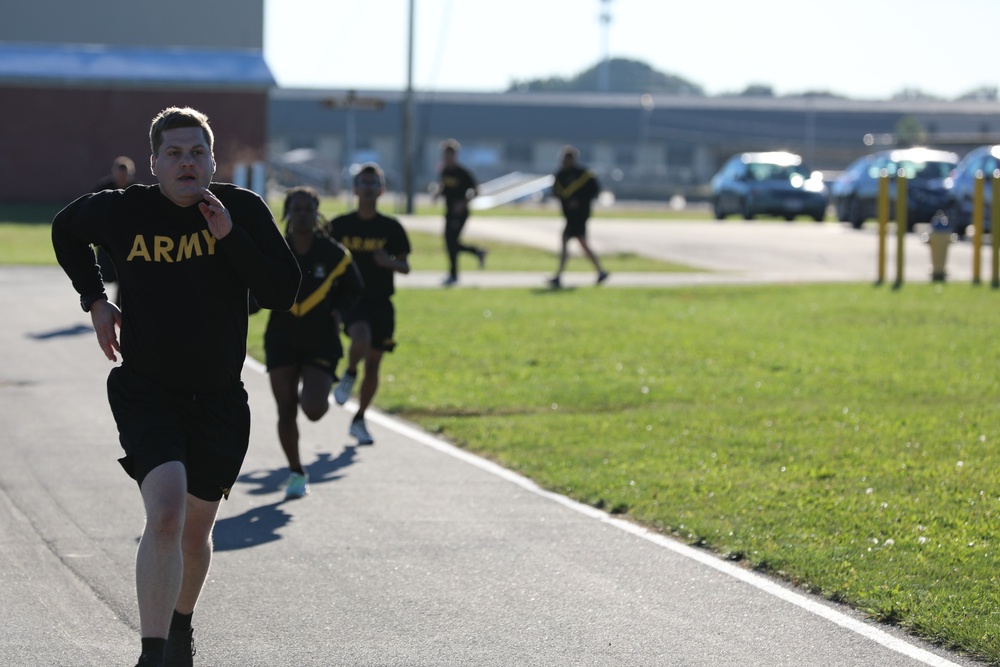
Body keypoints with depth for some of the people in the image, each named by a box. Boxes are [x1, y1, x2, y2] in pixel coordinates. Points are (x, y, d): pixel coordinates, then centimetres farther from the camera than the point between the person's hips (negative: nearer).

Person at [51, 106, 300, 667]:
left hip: (218, 399, 2)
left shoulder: (243, 210, -5)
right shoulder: (121, 211, -5)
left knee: (195, 531, 15)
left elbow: (283, 293, -11)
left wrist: (231, 236, -20)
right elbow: (66, 231, 17)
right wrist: (95, 299, 7)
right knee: (165, 512, -23)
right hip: (145, 390, -2)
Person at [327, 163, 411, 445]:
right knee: (361, 338, -32)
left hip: (381, 302, 2)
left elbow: (405, 266, 7)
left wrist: (390, 262, -15)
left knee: (373, 364, 5)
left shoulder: (391, 228, 3)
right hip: (351, 298, -2)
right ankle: (349, 376, 1)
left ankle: (359, 420, 23)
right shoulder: (340, 226, 1)